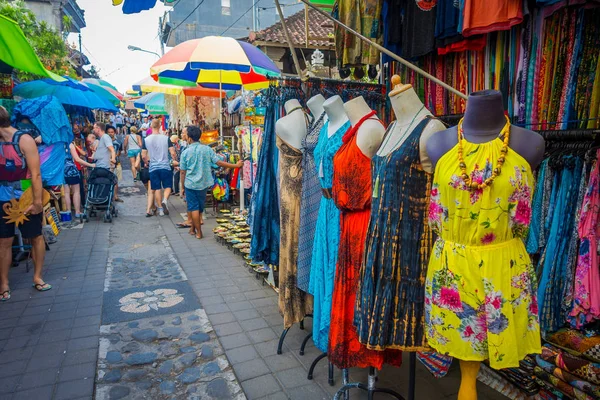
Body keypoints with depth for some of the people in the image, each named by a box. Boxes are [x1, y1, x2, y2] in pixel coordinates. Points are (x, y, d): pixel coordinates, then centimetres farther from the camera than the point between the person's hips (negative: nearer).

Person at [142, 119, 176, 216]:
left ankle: (160, 209, 15)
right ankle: (164, 200, -17)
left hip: (153, 168, 2)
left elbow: (143, 156, 2)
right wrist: (175, 159, 14)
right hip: (165, 167, -2)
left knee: (157, 189, 10)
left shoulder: (146, 140, -1)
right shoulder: (166, 138, -6)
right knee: (168, 186, 10)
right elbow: (173, 153, -6)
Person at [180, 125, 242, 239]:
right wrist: (236, 165, -4)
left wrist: (183, 185, 10)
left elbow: (183, 171, -3)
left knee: (194, 208, 7)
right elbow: (219, 162, -10)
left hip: (190, 183, -2)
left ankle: (199, 232, 8)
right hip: (203, 183, 2)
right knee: (199, 207, 17)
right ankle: (193, 228, 28)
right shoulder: (207, 149, -5)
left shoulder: (186, 152, -7)